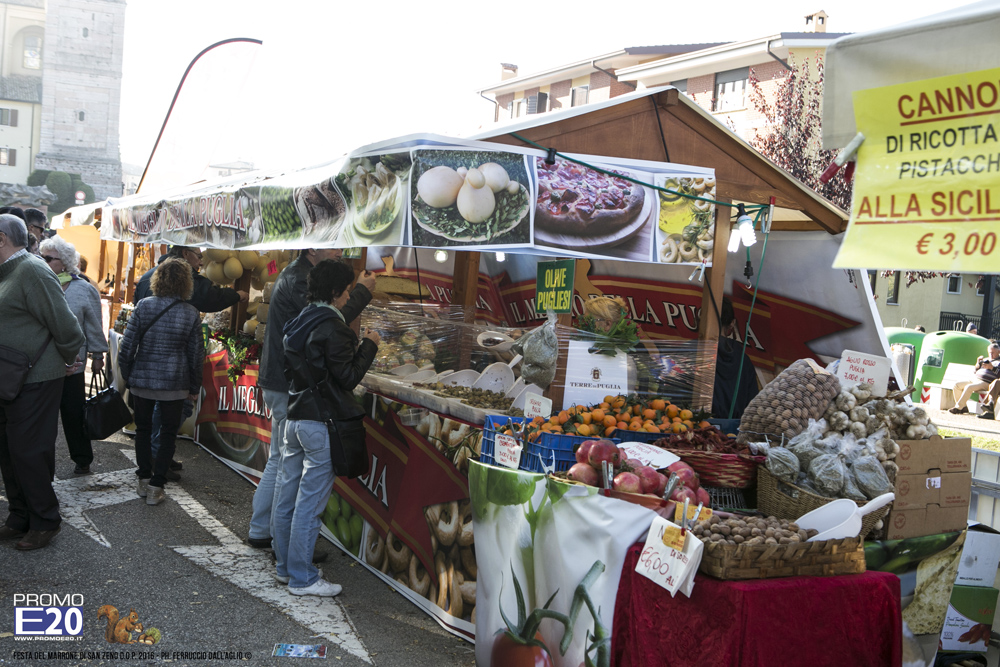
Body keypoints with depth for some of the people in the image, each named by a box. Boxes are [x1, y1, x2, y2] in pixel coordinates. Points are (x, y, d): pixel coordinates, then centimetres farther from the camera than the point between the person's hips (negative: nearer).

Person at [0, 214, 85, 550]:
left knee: (28, 452, -1)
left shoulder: (31, 270, -17)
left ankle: (44, 522, 13)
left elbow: (63, 321, -20)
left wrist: (68, 361, -6)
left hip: (34, 383, -9)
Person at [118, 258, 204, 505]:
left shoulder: (143, 306, -6)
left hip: (142, 380, 1)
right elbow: (196, 354, -1)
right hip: (175, 383, -1)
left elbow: (127, 345, -4)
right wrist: (194, 387, 9)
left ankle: (144, 480, 23)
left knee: (143, 428, 17)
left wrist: (127, 375, 9)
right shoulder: (191, 313, -6)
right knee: (168, 433, 9)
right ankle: (156, 487, 7)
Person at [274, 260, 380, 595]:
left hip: (294, 418, 9)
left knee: (287, 497, 15)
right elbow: (348, 378, -17)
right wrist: (369, 346, -4)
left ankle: (285, 566, 28)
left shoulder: (300, 322, 11)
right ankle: (302, 578, 5)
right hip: (321, 422, -9)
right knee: (309, 502, -2)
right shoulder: (333, 329, -16)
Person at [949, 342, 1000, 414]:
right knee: (957, 385, -7)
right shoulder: (985, 359, 26)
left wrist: (992, 367, -26)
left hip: (986, 383, -8)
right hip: (975, 380, 8)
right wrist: (978, 363, 9)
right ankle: (963, 407, -8)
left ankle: (958, 408, -30)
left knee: (969, 387, -33)